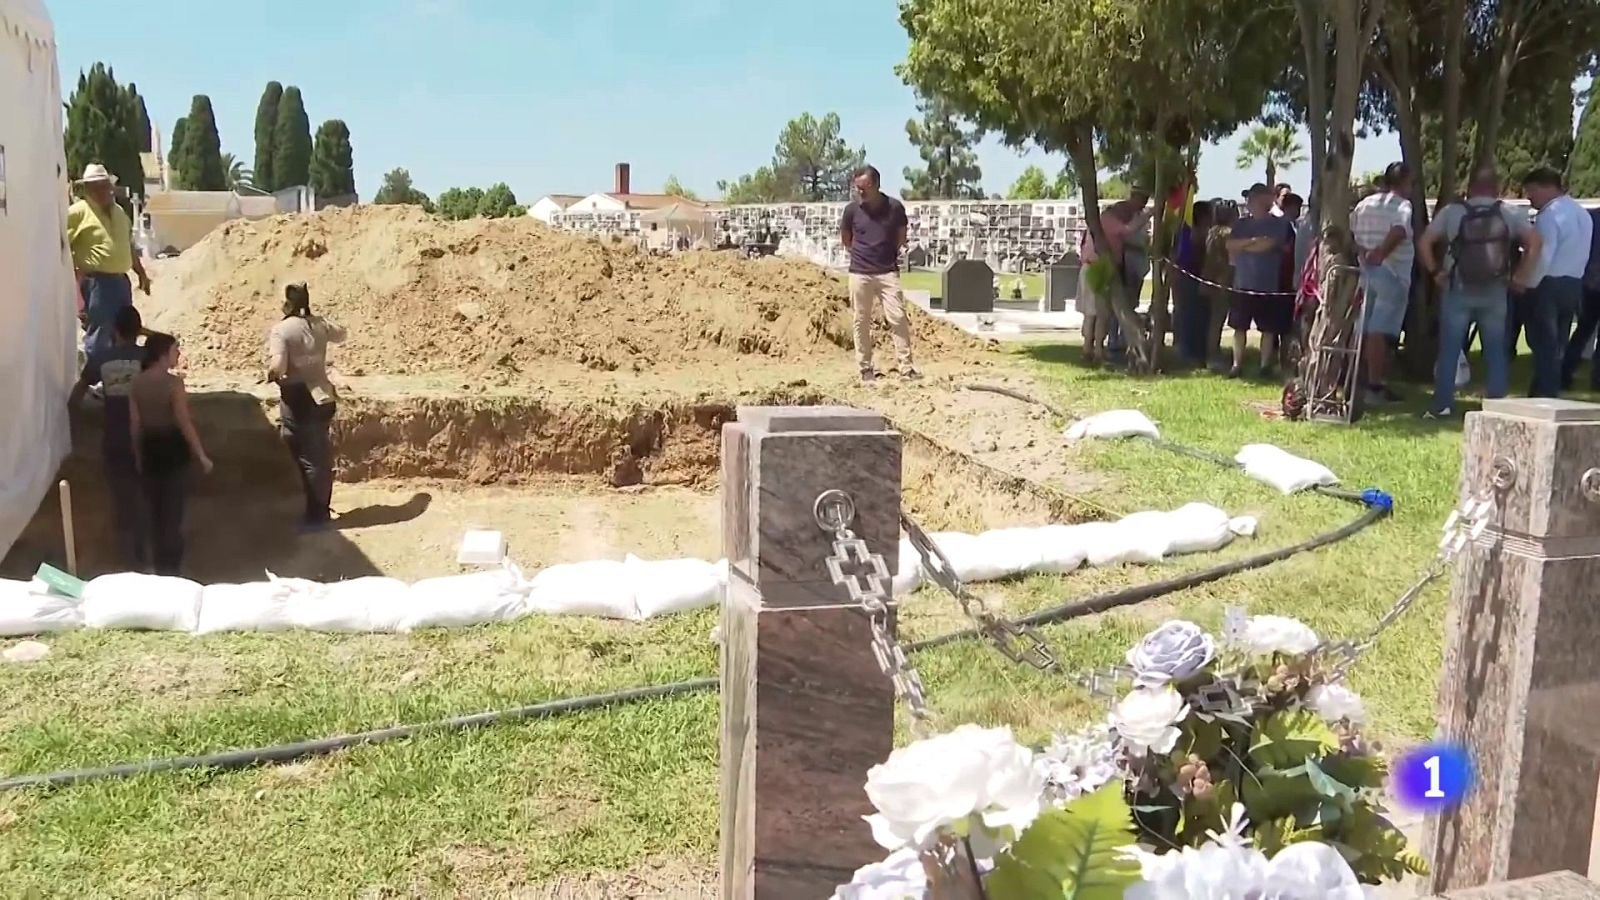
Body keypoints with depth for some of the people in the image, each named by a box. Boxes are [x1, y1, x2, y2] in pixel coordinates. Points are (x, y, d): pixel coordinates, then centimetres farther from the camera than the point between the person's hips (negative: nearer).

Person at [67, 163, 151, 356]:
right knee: (99, 336, -8)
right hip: (96, 282, -8)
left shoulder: (119, 212, 17)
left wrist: (141, 273, 25)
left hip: (121, 280, 8)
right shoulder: (78, 212, -7)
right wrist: (73, 272, -21)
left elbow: (129, 246, 26)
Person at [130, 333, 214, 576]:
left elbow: (134, 423, 4)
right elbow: (184, 423, -17)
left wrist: (138, 454, 16)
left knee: (154, 508, 17)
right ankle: (171, 564, 12)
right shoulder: (173, 383, -18)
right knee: (173, 509, 6)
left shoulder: (137, 382, -1)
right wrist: (201, 455, -10)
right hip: (173, 448, -5)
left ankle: (159, 563, 27)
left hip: (149, 449, 5)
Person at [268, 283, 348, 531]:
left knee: (307, 459, 1)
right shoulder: (320, 324, 5)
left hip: (299, 400, -6)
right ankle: (323, 510, 26)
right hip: (323, 396, 6)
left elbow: (278, 366, -23)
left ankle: (315, 515, 6)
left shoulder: (281, 330, -13)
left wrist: (271, 374, -3)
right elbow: (341, 334, 26)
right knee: (322, 456, 16)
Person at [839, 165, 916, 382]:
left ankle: (906, 367, -4)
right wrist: (862, 254, 12)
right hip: (860, 273, 1)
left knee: (898, 318, -6)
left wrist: (887, 255, 9)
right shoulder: (852, 209, -3)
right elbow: (845, 238, 13)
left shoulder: (895, 207, -4)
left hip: (888, 272, -1)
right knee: (862, 322, 4)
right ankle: (865, 369, 12)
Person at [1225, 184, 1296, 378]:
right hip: (1243, 283, 3)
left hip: (1269, 285, -3)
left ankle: (1266, 365, 8)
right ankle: (1237, 364, 9)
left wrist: (1242, 246, -3)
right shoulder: (1241, 224, 12)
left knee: (1268, 328, 2)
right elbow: (1230, 245, -2)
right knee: (1239, 326, 4)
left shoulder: (1280, 224, -1)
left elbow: (1268, 244, -14)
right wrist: (1252, 241, -13)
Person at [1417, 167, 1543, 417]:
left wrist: (1436, 272, 3)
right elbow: (1535, 242, -6)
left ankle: (1442, 403, 2)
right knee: (1496, 352, 8)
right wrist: (1520, 277, -1)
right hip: (1495, 292, 1)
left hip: (1458, 290, -1)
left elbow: (1424, 242, -4)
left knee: (1449, 349, 5)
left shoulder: (1452, 212, 1)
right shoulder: (1510, 213, 3)